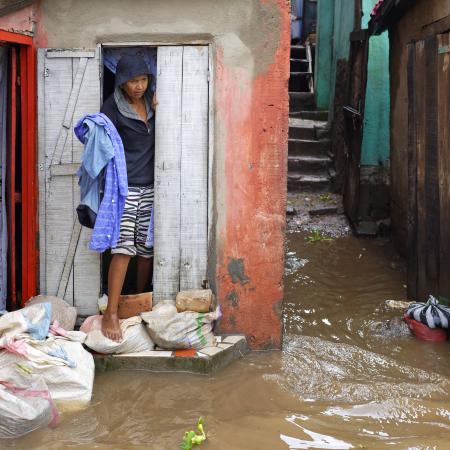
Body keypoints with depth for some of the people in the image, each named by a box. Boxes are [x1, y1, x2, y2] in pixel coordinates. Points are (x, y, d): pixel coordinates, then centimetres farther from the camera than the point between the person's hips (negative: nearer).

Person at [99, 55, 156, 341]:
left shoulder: (151, 102, 10)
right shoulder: (113, 107, -6)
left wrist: (159, 111, 1)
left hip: (150, 186, 5)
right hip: (124, 186, -5)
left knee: (148, 247, 8)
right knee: (124, 249, -12)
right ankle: (111, 314, -10)